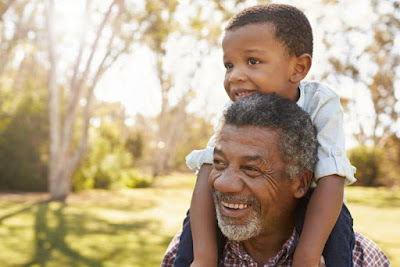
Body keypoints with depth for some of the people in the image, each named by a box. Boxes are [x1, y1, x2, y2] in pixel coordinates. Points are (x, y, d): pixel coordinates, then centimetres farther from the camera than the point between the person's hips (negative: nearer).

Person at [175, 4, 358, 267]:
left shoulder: (321, 104, -30)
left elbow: (330, 179, -37)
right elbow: (209, 171, -31)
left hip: (306, 202, -2)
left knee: (334, 217, -32)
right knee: (197, 216, -20)